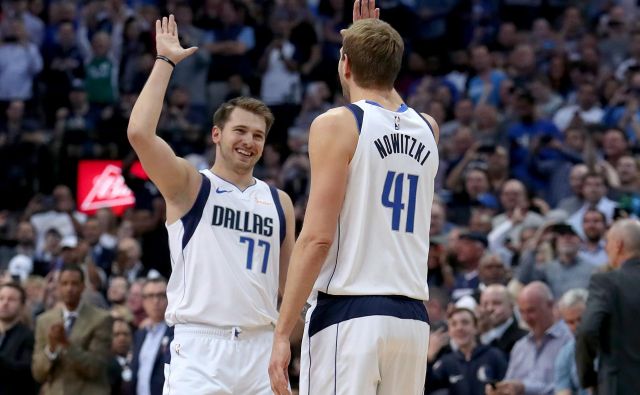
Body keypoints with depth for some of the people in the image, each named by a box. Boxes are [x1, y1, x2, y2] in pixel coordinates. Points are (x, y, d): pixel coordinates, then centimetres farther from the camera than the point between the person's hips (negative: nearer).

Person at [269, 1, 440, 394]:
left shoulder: (337, 125, -5)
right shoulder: (426, 129, 12)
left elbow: (317, 238, -12)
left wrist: (282, 333, -11)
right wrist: (374, 40, 39)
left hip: (349, 313, -6)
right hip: (412, 317, 6)